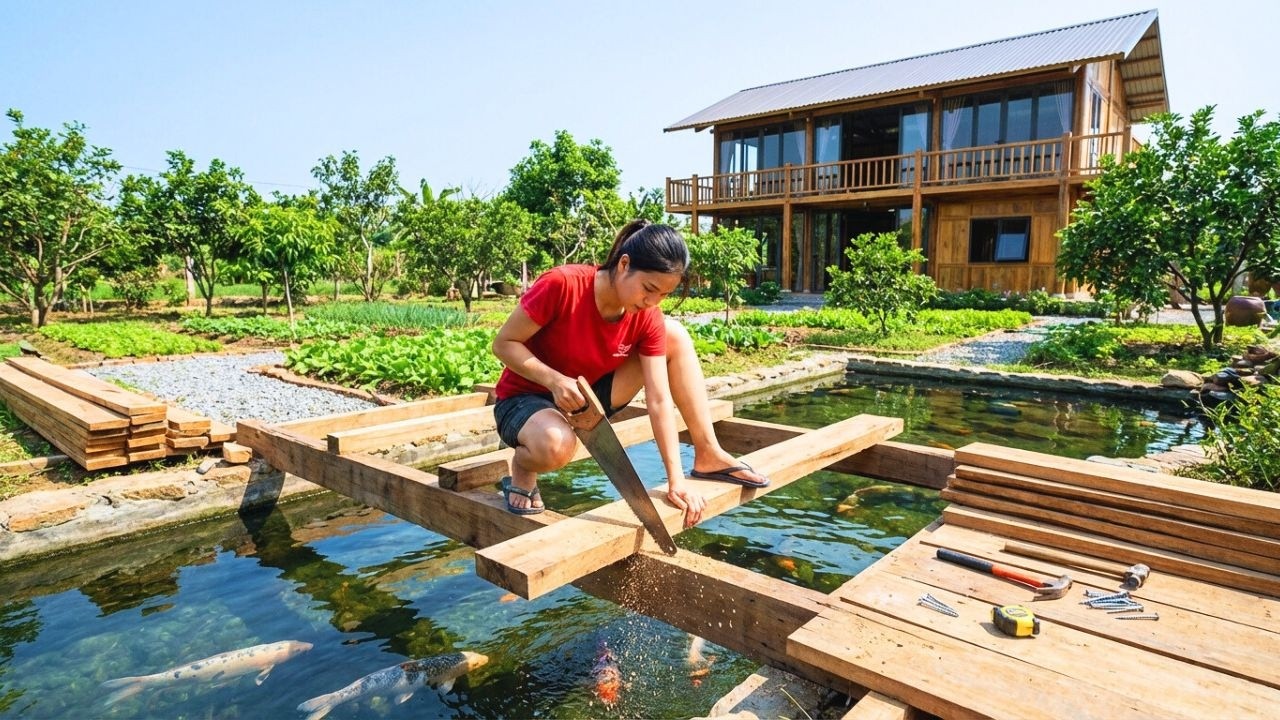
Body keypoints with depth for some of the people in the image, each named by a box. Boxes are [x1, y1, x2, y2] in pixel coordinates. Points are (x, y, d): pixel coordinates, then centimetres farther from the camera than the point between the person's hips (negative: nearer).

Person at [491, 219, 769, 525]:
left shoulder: (648, 320, -14)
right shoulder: (561, 285, -27)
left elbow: (659, 400, -16)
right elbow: (503, 343, -18)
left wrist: (676, 480, -20)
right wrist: (555, 381, -34)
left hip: (589, 397, 5)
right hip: (525, 399, -4)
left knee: (675, 334, -8)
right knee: (557, 444, -43)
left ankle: (708, 455, -3)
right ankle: (522, 469, -4)